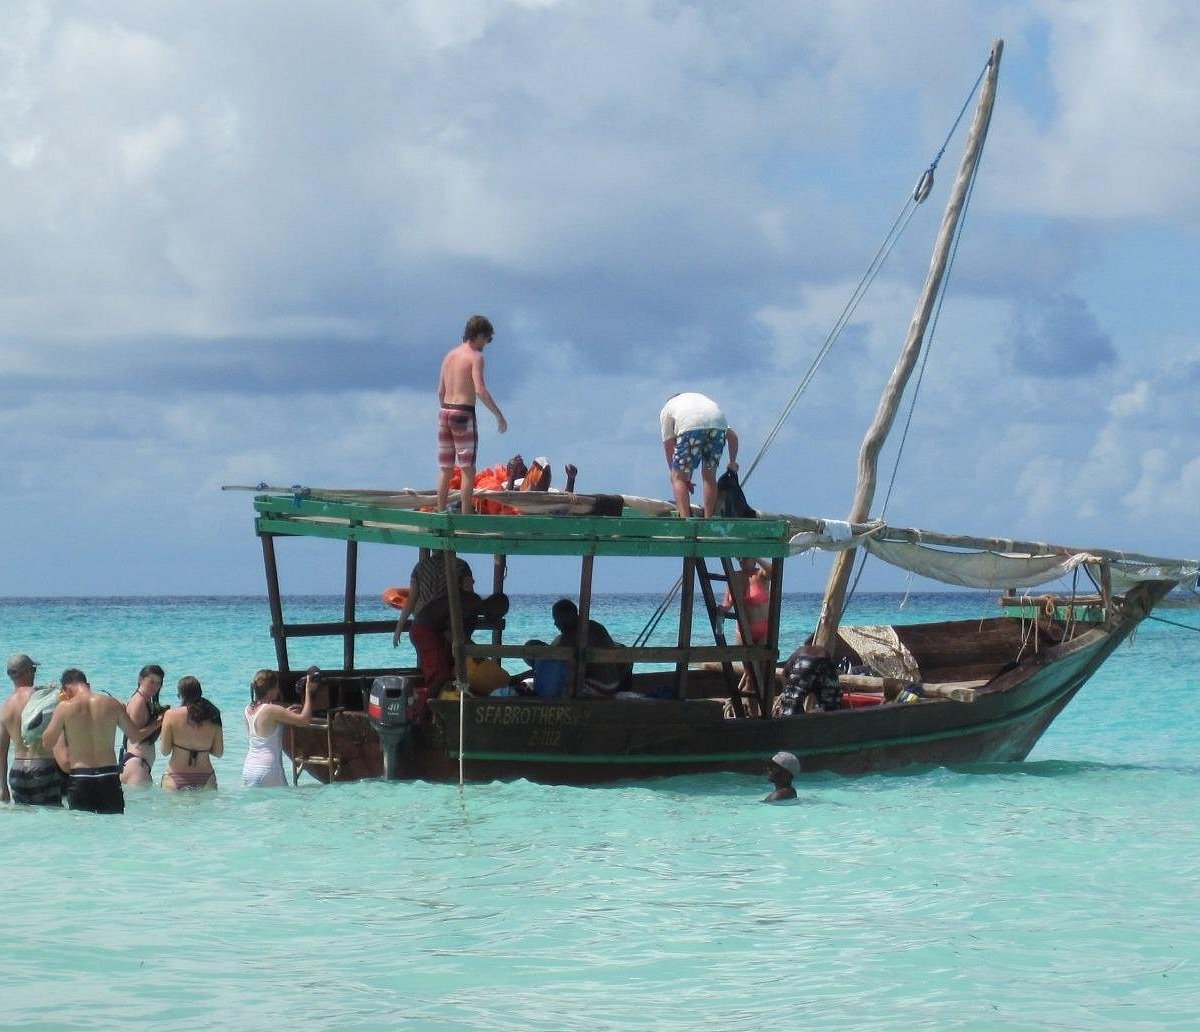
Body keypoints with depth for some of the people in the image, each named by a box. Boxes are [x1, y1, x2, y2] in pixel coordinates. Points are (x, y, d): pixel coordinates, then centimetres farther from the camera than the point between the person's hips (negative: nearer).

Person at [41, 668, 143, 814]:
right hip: (109, 778, 2)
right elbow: (136, 737, 9)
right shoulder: (113, 704, 0)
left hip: (79, 777, -2)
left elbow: (47, 743, 2)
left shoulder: (65, 707, -5)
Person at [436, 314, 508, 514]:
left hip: (445, 411, 7)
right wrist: (499, 415, -15)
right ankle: (466, 515, -7)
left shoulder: (449, 355, 14)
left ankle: (440, 513, 11)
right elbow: (480, 390, -19)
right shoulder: (475, 356, -8)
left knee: (445, 469, 11)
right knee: (468, 469, -4)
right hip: (464, 414, -7)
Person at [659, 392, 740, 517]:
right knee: (709, 475, 21)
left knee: (678, 478, 7)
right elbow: (732, 436, 36)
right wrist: (732, 462, 46)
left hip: (690, 427, -4)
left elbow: (669, 447, 28)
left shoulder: (666, 409, 33)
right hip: (718, 426, 4)